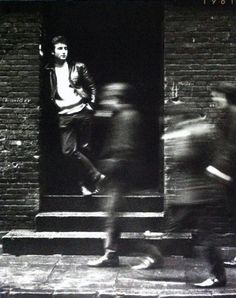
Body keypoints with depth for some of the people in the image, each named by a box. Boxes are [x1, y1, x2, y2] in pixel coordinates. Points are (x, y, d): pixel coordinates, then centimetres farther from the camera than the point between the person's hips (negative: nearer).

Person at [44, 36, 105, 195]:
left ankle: (86, 182, 11)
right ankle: (95, 176, 0)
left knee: (83, 149, 2)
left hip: (82, 112, 0)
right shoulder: (48, 71, 6)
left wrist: (91, 103, 1)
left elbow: (92, 86, 11)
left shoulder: (78, 67, 7)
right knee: (69, 150, -10)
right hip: (65, 116, 0)